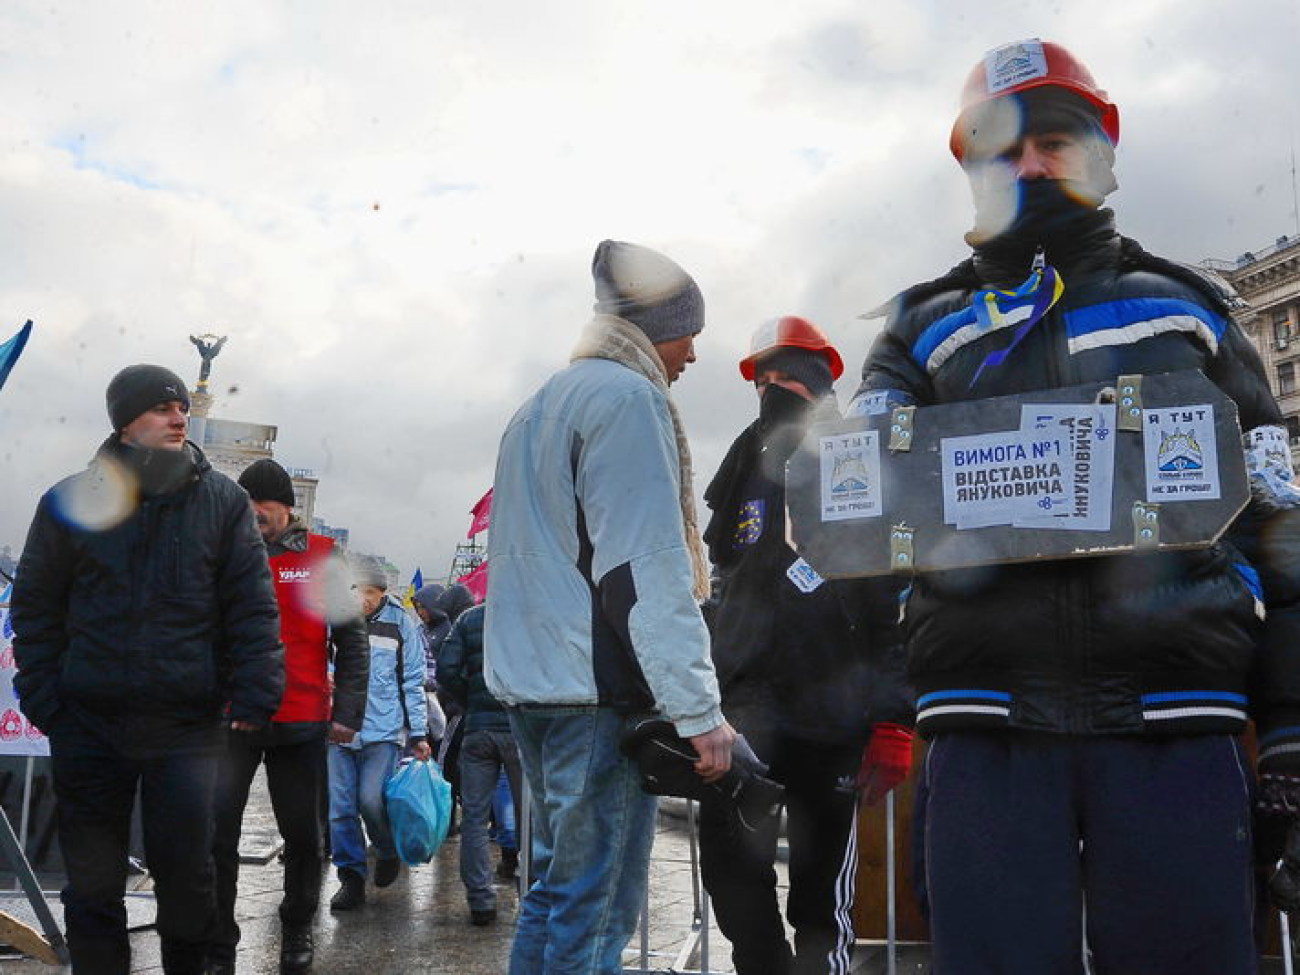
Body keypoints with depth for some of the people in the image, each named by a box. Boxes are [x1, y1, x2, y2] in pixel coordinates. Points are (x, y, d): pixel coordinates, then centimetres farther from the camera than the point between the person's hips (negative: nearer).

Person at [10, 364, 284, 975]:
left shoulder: (222, 501, 2)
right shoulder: (71, 503, 4)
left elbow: (252, 608, 1)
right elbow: (35, 609, 9)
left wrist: (254, 694, -7)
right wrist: (42, 698, 1)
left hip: (189, 724, -1)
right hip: (89, 723, 1)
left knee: (186, 869, 3)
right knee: (93, 878, 10)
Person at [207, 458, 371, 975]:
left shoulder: (321, 556, 2)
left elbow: (352, 638, 4)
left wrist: (347, 710, -2)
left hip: (301, 721, -1)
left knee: (302, 835, 9)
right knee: (215, 834, -3)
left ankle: (297, 930, 29)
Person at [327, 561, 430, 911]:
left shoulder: (400, 623, 1)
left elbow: (413, 681, 5)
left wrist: (418, 734, 3)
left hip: (384, 728, -2)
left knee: (371, 800, -11)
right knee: (341, 806, 2)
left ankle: (389, 852, 18)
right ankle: (351, 876, 16)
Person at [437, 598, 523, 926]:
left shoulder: (469, 619, 6)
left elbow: (446, 671, -2)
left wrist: (472, 704, 10)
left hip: (478, 730, 2)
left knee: (474, 816, 7)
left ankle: (480, 899, 6)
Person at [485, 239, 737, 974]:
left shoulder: (540, 407, 22)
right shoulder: (627, 396, -9)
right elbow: (646, 569, -18)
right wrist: (699, 707, -17)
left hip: (531, 676, 10)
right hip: (598, 689, -10)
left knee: (555, 889, 17)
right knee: (596, 912, -5)